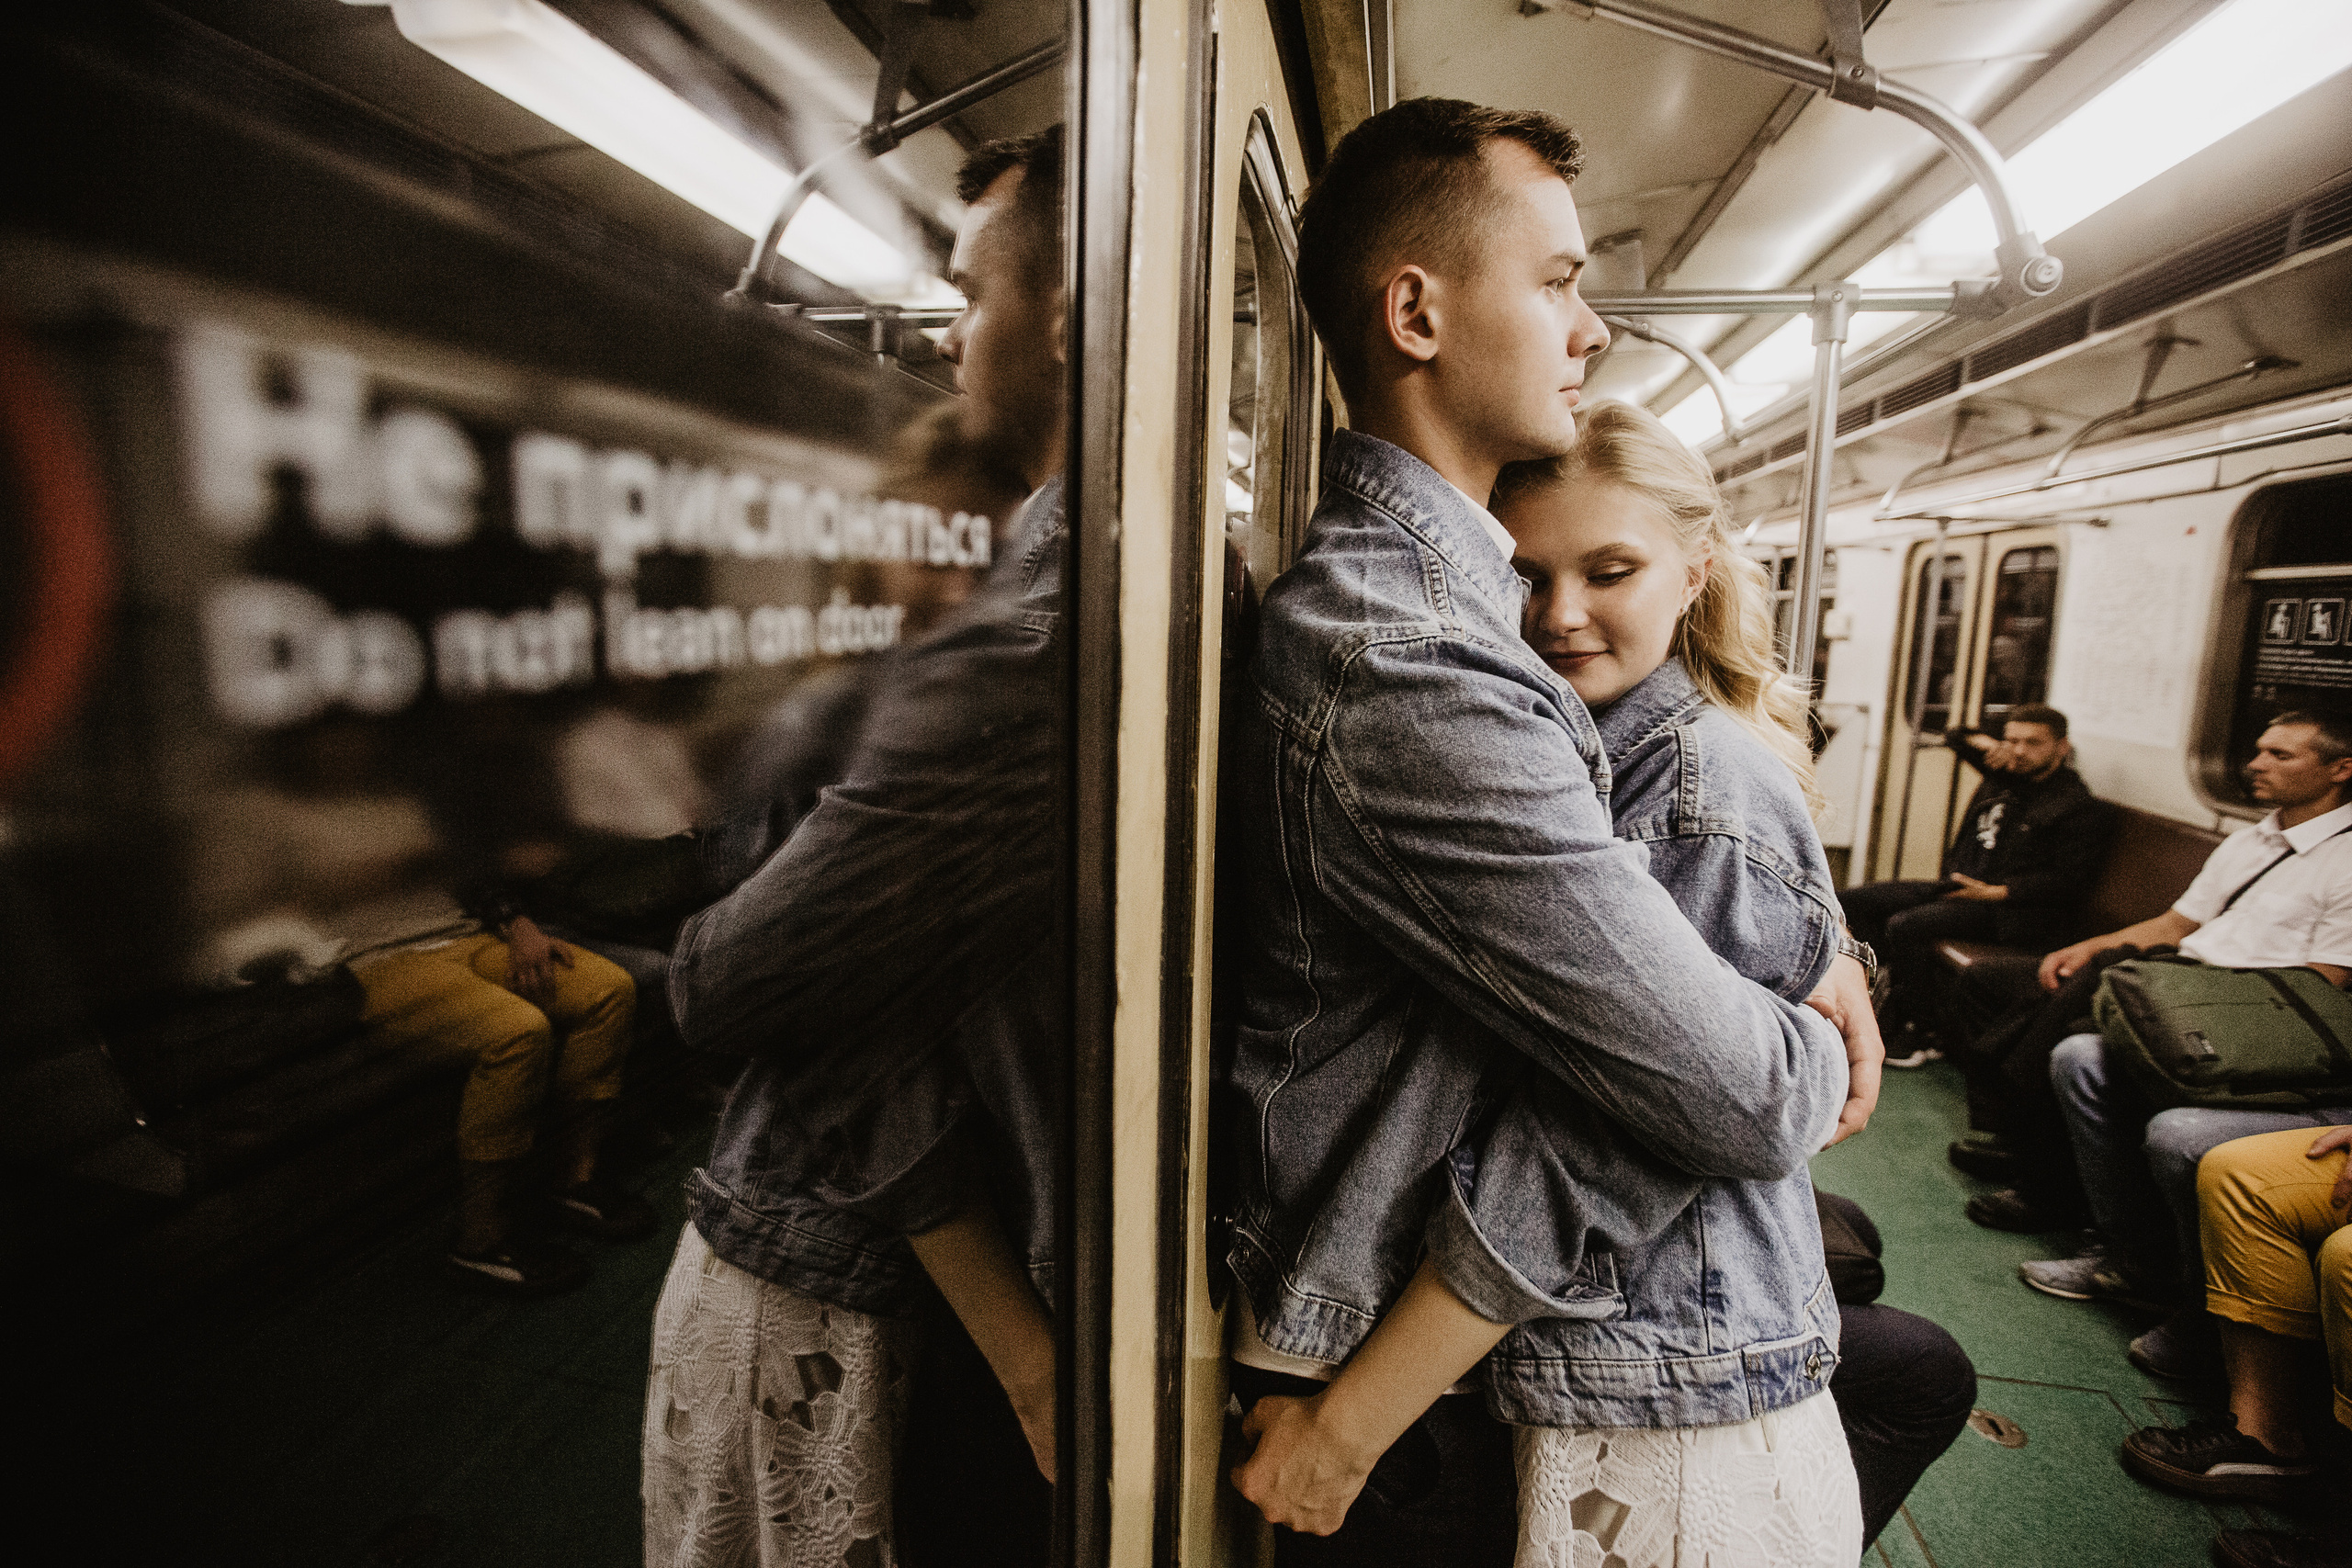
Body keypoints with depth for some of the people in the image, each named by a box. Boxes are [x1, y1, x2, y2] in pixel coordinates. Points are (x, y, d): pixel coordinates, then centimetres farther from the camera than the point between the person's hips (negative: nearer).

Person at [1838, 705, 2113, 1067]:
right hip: (1960, 888, 9)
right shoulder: (2004, 776, 15)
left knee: (1904, 925, -30)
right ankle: (1894, 996, -7)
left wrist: (1996, 892, -21)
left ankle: (1925, 1037, -17)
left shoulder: (2082, 808, -7)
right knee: (1855, 900, -5)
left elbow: (2069, 879, -15)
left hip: (2012, 911, -9)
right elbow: (1954, 736, 29)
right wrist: (1985, 743, 7)